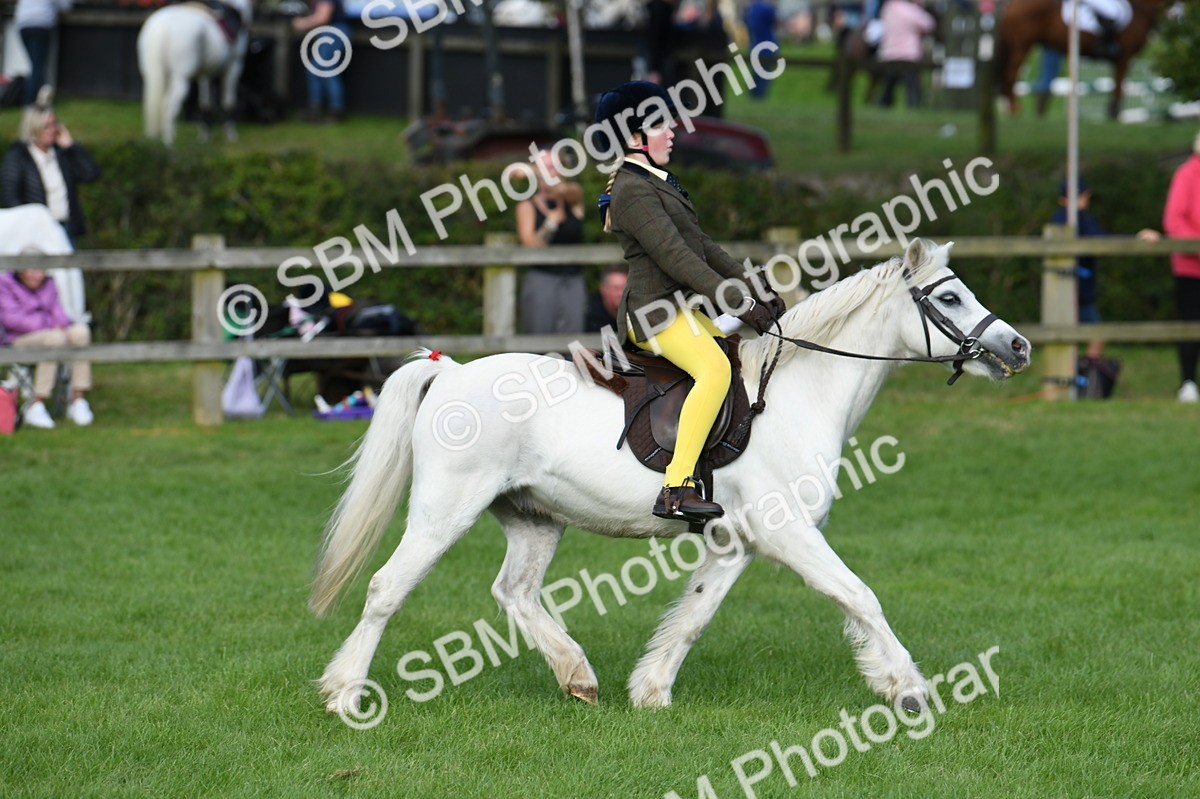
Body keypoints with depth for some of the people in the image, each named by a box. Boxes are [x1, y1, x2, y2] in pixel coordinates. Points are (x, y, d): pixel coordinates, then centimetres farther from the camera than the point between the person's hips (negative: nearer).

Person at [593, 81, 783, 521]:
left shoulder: (656, 184, 20)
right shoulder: (632, 191, -13)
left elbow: (702, 246, 21)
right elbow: (674, 256, -21)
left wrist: (754, 290, 13)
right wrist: (739, 303, -23)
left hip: (680, 305, 11)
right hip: (655, 310, -11)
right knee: (715, 369, -31)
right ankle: (676, 489, -37)